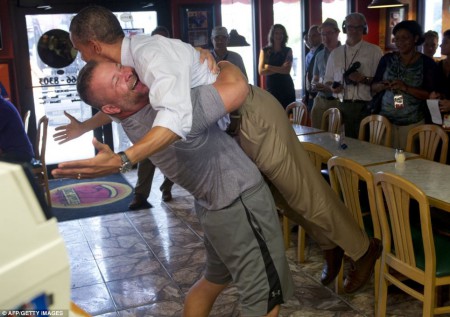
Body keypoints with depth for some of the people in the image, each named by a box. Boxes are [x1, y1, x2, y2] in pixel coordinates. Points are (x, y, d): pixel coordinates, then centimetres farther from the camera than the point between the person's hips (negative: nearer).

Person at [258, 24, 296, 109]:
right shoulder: (265, 51, 6)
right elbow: (261, 71, -4)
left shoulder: (288, 51, 6)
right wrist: (280, 69, -10)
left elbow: (287, 70, -6)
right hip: (271, 88, 0)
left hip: (287, 88, 0)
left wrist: (269, 67, -8)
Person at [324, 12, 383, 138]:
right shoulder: (335, 53, 16)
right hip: (341, 106, 3)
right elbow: (328, 80, 20)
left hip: (364, 107, -3)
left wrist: (364, 79, -15)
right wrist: (332, 87, -1)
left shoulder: (374, 51, 4)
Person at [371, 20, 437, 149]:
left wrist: (406, 88, -19)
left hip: (413, 122, -2)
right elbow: (373, 87, 10)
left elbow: (431, 94, -7)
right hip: (386, 119, 2)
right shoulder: (388, 59, 5)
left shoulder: (427, 63, -2)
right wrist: (382, 86, -12)